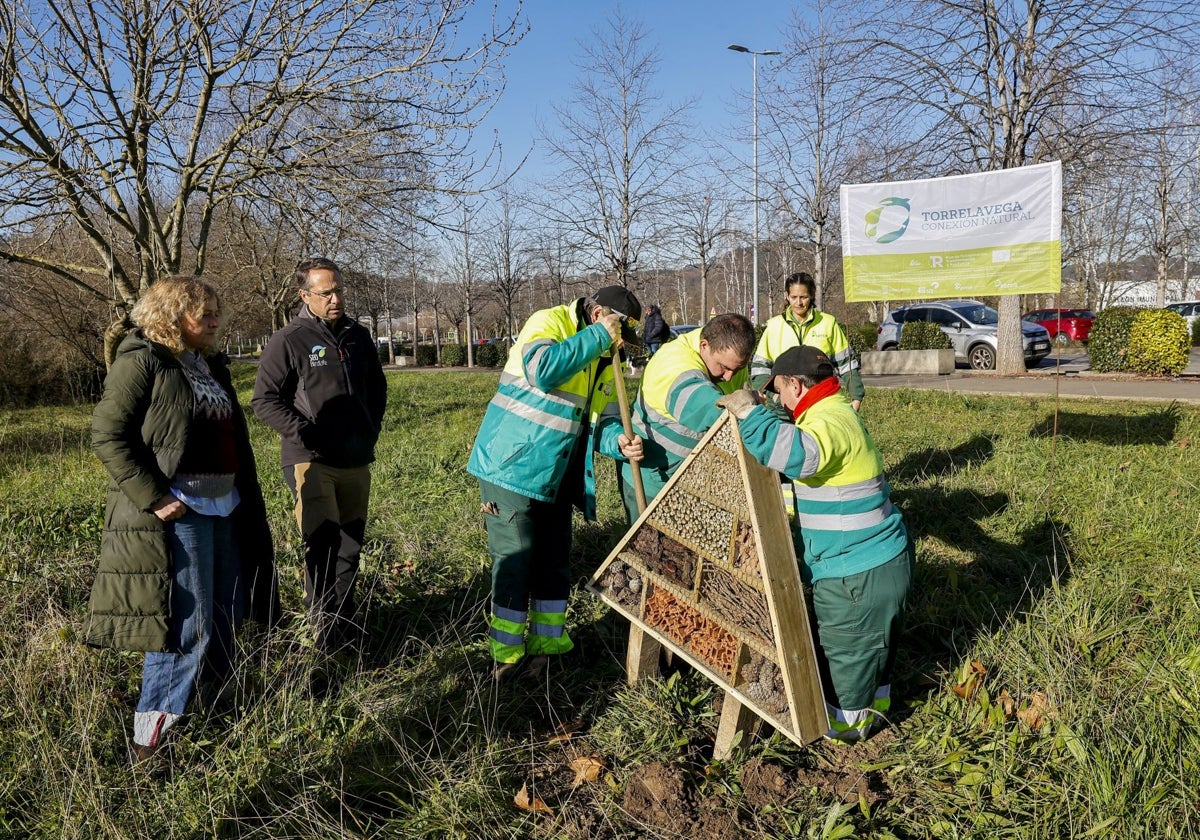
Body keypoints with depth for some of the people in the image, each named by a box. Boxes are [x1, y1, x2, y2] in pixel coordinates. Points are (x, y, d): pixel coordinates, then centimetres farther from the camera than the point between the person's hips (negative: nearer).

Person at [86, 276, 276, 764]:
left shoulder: (210, 364, 15)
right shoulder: (142, 361, -10)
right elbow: (107, 436, -14)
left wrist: (244, 494, 18)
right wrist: (152, 497, -20)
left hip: (225, 506, 9)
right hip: (178, 511, -9)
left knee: (226, 614, 15)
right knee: (186, 623, -7)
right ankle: (152, 735, 5)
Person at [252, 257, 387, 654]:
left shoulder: (358, 336, 11)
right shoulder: (289, 340, -7)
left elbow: (377, 388, 24)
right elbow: (265, 399, -8)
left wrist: (371, 430, 12)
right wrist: (304, 433, -16)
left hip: (356, 461, 6)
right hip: (310, 461, -6)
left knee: (350, 543, 13)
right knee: (324, 542, -14)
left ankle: (345, 620, 26)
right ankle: (324, 625, -4)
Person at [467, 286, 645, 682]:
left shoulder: (606, 360, 10)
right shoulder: (549, 322, -12)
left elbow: (601, 420, 7)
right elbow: (542, 370, -33)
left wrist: (618, 441, -16)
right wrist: (598, 336, -25)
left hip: (556, 477, 8)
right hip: (511, 467, -8)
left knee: (554, 561, 13)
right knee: (515, 561, -3)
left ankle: (547, 643, 27)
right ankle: (507, 656, 8)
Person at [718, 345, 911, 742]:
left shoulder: (831, 419, -23)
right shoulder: (837, 412, 12)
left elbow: (798, 454, -45)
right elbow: (793, 443, 30)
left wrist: (750, 412, -36)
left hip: (857, 571, -10)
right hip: (879, 559, 10)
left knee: (845, 647, 8)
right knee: (871, 641, 27)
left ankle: (848, 719, 25)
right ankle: (874, 698, 45)